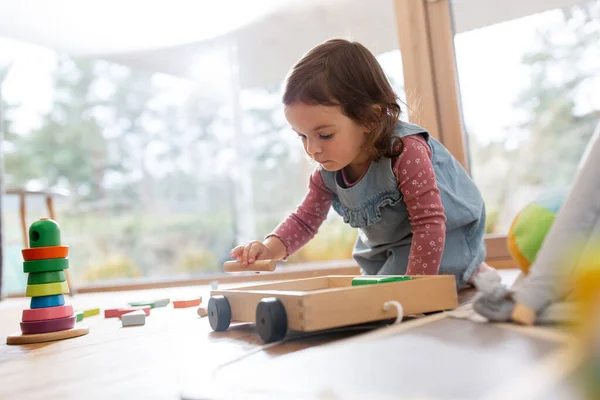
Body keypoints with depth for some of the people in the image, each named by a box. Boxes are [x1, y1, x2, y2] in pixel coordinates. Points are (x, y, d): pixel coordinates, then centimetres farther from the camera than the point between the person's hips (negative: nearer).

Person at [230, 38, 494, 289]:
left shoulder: (405, 152, -38)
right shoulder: (327, 171, -15)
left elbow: (429, 223, -34)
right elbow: (305, 219, -4)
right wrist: (269, 249, -23)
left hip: (445, 234, -7)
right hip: (385, 245, 7)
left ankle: (472, 274, 5)